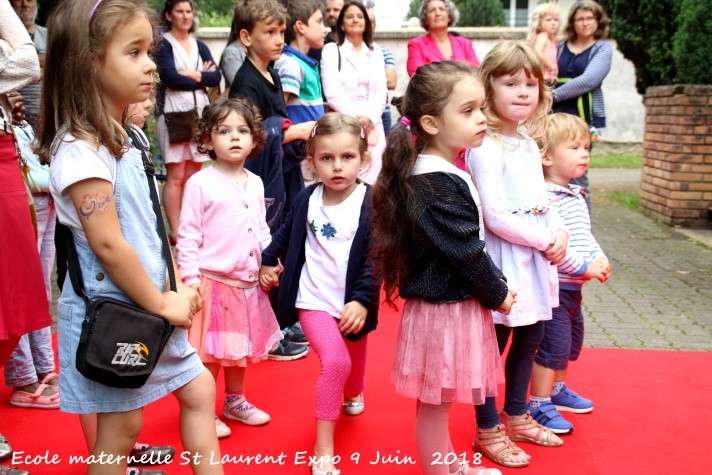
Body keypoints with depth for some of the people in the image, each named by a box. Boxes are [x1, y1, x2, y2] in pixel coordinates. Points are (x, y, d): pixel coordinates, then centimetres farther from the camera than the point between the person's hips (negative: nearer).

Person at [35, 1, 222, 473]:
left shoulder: (122, 138, 7)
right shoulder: (80, 151, -22)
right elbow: (107, 244, -23)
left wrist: (171, 291, 4)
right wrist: (159, 303, -15)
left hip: (149, 304, 9)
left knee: (199, 390, 17)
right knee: (120, 428, 6)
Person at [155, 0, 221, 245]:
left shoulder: (200, 46, 17)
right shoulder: (163, 44, 1)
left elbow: (216, 77, 4)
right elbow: (170, 77, -13)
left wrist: (190, 74, -10)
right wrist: (201, 77, -4)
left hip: (200, 113, 5)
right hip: (173, 113, -5)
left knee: (193, 175, 5)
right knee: (176, 175, -6)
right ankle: (175, 231, -3)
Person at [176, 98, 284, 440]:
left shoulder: (255, 184, 8)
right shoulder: (200, 183, -11)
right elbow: (187, 236, -12)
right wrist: (191, 279, -16)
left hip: (249, 282, 6)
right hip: (213, 281, -6)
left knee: (240, 347, 19)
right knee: (210, 352, 2)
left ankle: (235, 401, 36)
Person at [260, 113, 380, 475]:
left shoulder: (371, 204, -15)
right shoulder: (307, 199, -5)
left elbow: (376, 259, -17)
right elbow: (287, 234, 14)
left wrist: (363, 300, -24)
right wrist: (268, 261, 10)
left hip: (354, 302, 1)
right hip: (314, 299, -1)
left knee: (355, 356, 25)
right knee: (334, 362, -20)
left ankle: (353, 394, 62)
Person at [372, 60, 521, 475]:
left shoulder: (448, 173, 10)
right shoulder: (437, 184, -22)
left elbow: (474, 242, 16)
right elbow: (466, 252, -21)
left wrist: (497, 284, 8)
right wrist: (497, 294, -7)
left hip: (461, 301, 10)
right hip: (444, 306, -10)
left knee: (441, 399, 22)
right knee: (435, 401, 6)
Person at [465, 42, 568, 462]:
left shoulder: (530, 144, 12)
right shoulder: (486, 148, -16)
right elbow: (496, 216, -22)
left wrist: (561, 233, -1)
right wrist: (544, 240, -15)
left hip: (537, 258, 9)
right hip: (504, 260, -9)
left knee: (530, 339, 18)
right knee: (494, 344, 3)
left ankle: (516, 416, 36)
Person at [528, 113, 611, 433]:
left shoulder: (576, 196, 11)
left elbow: (586, 236, 17)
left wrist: (600, 259, -1)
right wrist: (584, 267, -23)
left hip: (573, 287, 10)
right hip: (553, 285, -10)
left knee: (571, 341, 23)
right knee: (553, 345, -4)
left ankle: (557, 389, 41)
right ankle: (538, 406, 9)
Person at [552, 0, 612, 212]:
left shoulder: (602, 49, 4)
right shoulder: (561, 47, 14)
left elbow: (589, 79, -10)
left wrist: (555, 95, -11)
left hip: (584, 118, -3)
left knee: (576, 174, -5)